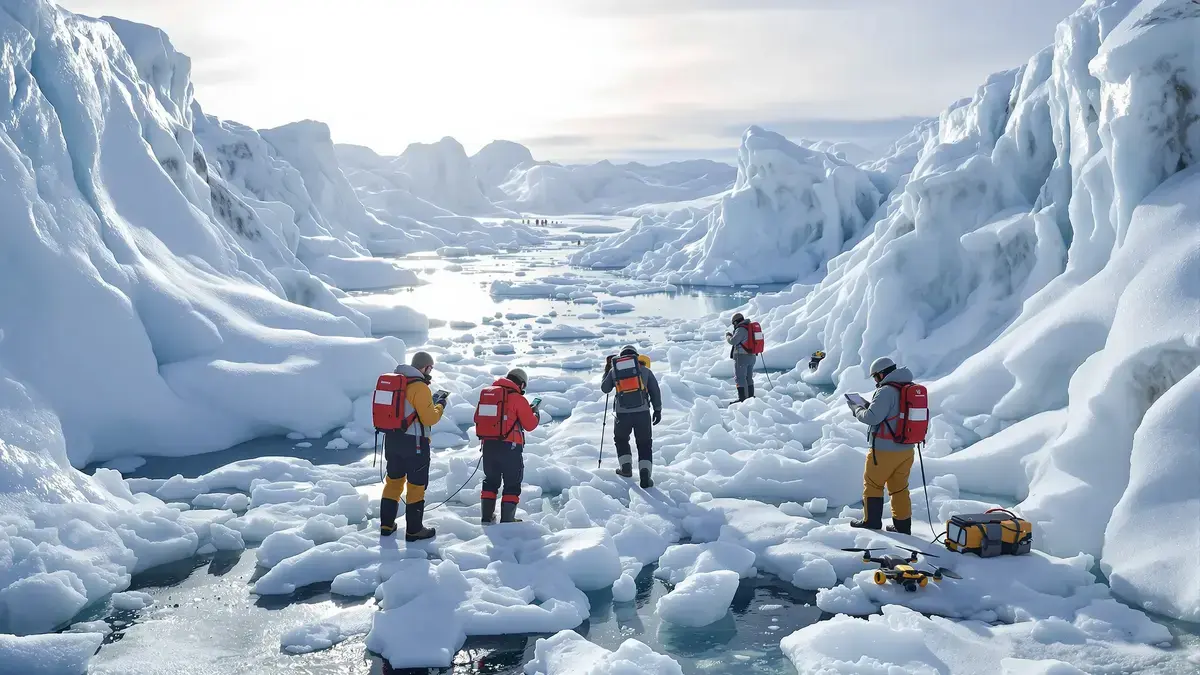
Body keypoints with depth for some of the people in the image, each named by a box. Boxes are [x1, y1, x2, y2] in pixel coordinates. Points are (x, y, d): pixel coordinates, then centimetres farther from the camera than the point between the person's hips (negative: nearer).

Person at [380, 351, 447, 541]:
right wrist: (439, 406, 1)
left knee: (393, 479, 18)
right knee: (417, 484, 3)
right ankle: (414, 530, 9)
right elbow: (429, 418, -17)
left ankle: (386, 524, 24)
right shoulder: (420, 387, -17)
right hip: (414, 443, -7)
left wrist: (430, 402, 15)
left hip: (392, 439, 7)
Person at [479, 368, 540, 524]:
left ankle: (486, 517, 22)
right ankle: (507, 520, 7)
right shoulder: (518, 399, -8)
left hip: (489, 445, 5)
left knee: (490, 480, 20)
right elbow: (530, 425, -5)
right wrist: (535, 413, 15)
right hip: (510, 447, -5)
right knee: (512, 484, 8)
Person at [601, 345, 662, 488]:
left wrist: (607, 370, 31)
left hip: (622, 414, 0)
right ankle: (645, 474, -4)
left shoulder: (614, 371, 8)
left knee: (621, 439, 28)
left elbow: (604, 388, 21)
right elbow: (655, 391, 7)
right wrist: (658, 410, 16)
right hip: (642, 412, 0)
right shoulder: (644, 370, 7)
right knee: (644, 444, 12)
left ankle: (626, 467, 17)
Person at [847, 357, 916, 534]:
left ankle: (872, 522, 14)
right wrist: (870, 406, 12)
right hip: (906, 449, 7)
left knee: (872, 484, 9)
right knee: (900, 487, 15)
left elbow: (872, 417, -22)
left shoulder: (886, 391, -18)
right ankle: (902, 525, 17)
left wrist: (857, 409, -4)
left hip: (884, 450, -7)